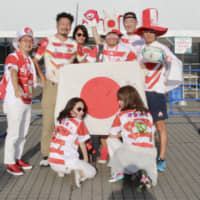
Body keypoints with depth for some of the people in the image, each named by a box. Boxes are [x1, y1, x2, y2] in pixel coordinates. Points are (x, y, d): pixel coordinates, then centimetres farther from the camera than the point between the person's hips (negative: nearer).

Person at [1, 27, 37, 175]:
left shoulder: (29, 60, 15)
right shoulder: (13, 57, -11)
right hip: (14, 102, -8)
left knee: (23, 133, 15)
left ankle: (18, 158, 28)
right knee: (14, 133, -3)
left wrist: (31, 94, 14)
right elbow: (13, 73, -30)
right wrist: (17, 89, -48)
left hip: (27, 101, 8)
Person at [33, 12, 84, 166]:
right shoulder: (47, 42, 0)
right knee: (49, 122, -3)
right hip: (51, 86, -3)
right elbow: (34, 60, 3)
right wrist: (42, 77, -5)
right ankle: (46, 155, 8)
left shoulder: (74, 45, 10)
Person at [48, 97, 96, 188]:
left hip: (52, 162, 7)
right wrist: (86, 158, 23)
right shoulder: (78, 122, -3)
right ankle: (79, 173, -18)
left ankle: (61, 171, 11)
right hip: (67, 162, -6)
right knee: (92, 172, 13)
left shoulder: (62, 121, 13)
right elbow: (82, 143, 7)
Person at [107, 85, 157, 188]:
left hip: (130, 154, -3)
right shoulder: (147, 113, 18)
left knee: (111, 140, 22)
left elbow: (112, 136, 16)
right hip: (149, 155, 3)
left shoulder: (121, 115, 8)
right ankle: (146, 173, 2)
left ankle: (117, 172, 16)